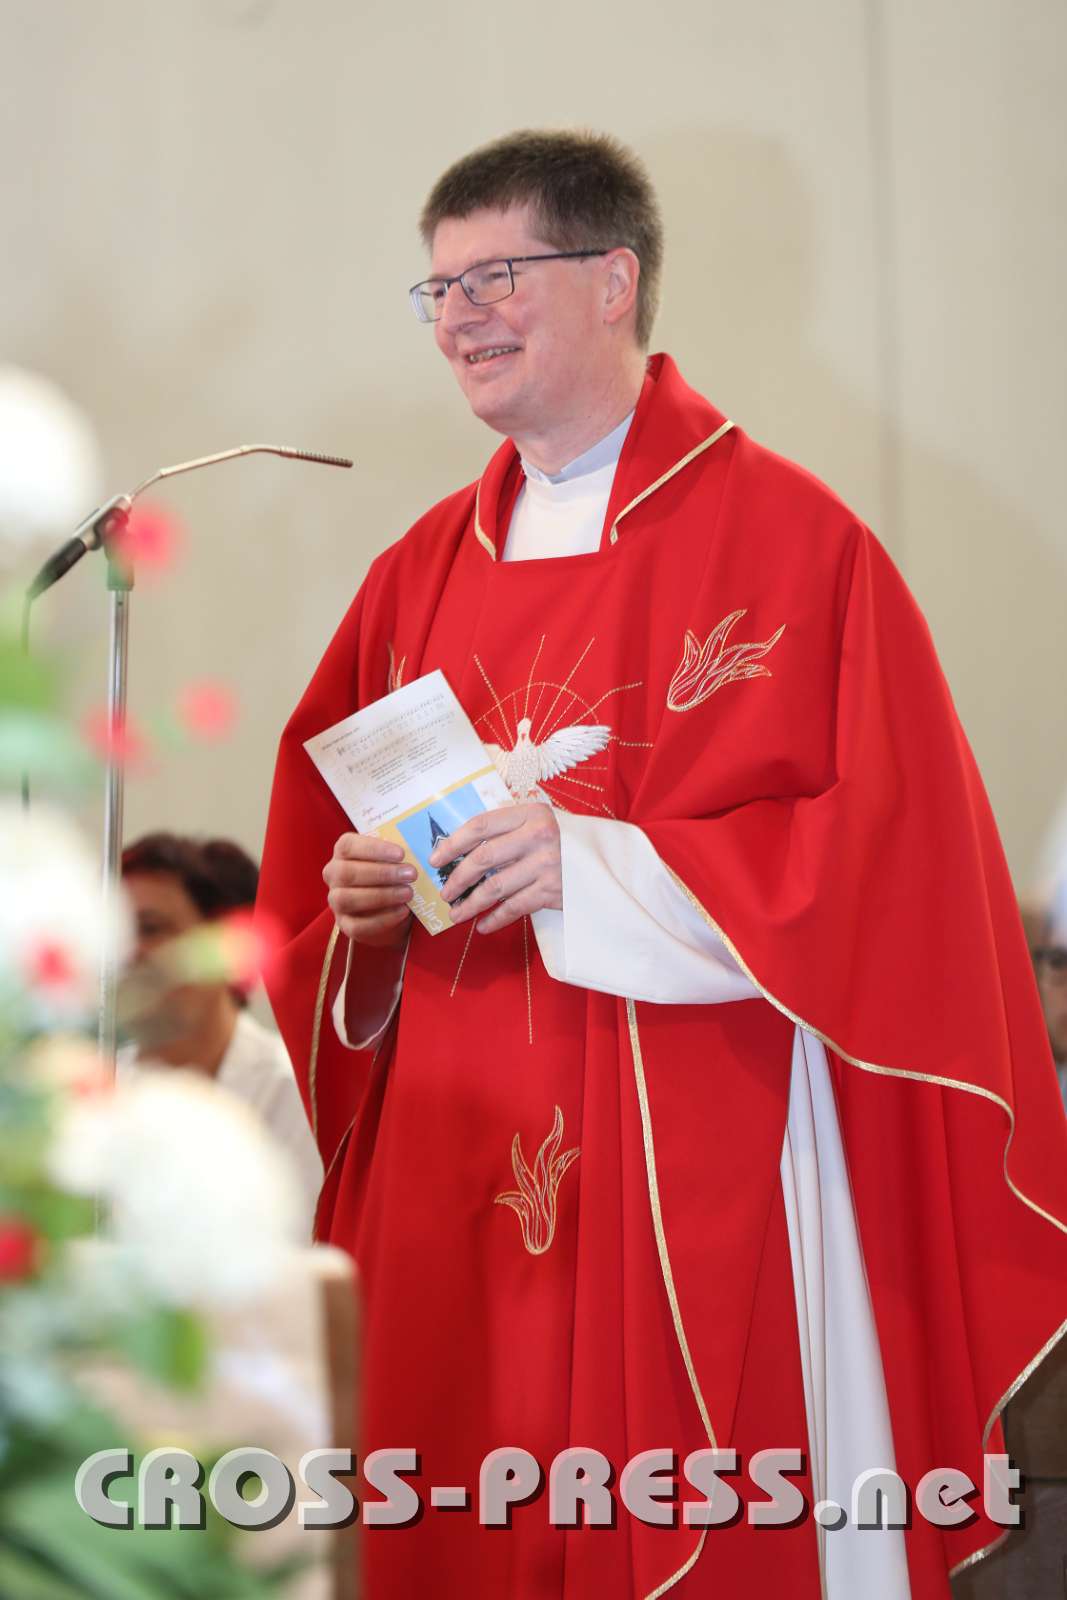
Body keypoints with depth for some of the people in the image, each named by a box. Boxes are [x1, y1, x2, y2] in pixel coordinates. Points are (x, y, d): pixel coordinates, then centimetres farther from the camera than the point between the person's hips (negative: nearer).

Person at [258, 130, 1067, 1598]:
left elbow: (879, 849, -11)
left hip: (698, 1161, -5)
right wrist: (363, 899, -4)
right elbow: (321, 837, 20)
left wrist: (589, 868, -18)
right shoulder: (425, 570, 14)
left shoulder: (788, 538, -4)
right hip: (451, 1174, 5)